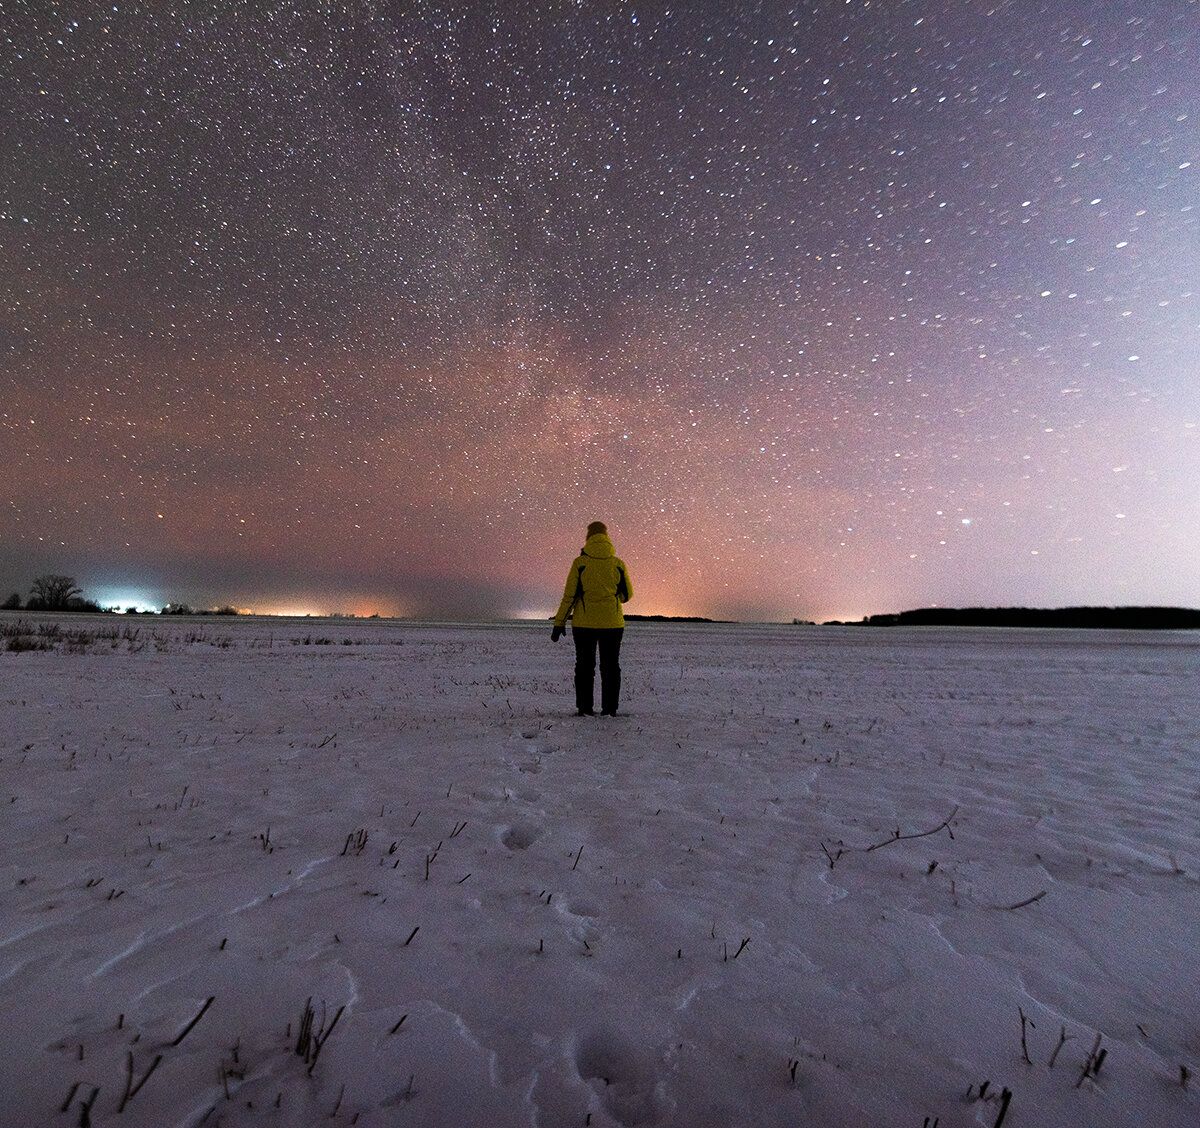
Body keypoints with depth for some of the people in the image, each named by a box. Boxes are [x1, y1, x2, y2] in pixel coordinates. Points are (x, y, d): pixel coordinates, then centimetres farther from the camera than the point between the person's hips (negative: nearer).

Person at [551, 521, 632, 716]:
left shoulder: (580, 563, -6)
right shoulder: (618, 564, -1)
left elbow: (569, 595, -7)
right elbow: (627, 594, 6)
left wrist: (559, 623, -1)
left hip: (584, 623, -1)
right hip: (612, 623, 1)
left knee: (585, 666, 9)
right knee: (610, 666, 9)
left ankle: (585, 708, 10)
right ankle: (610, 709, 9)